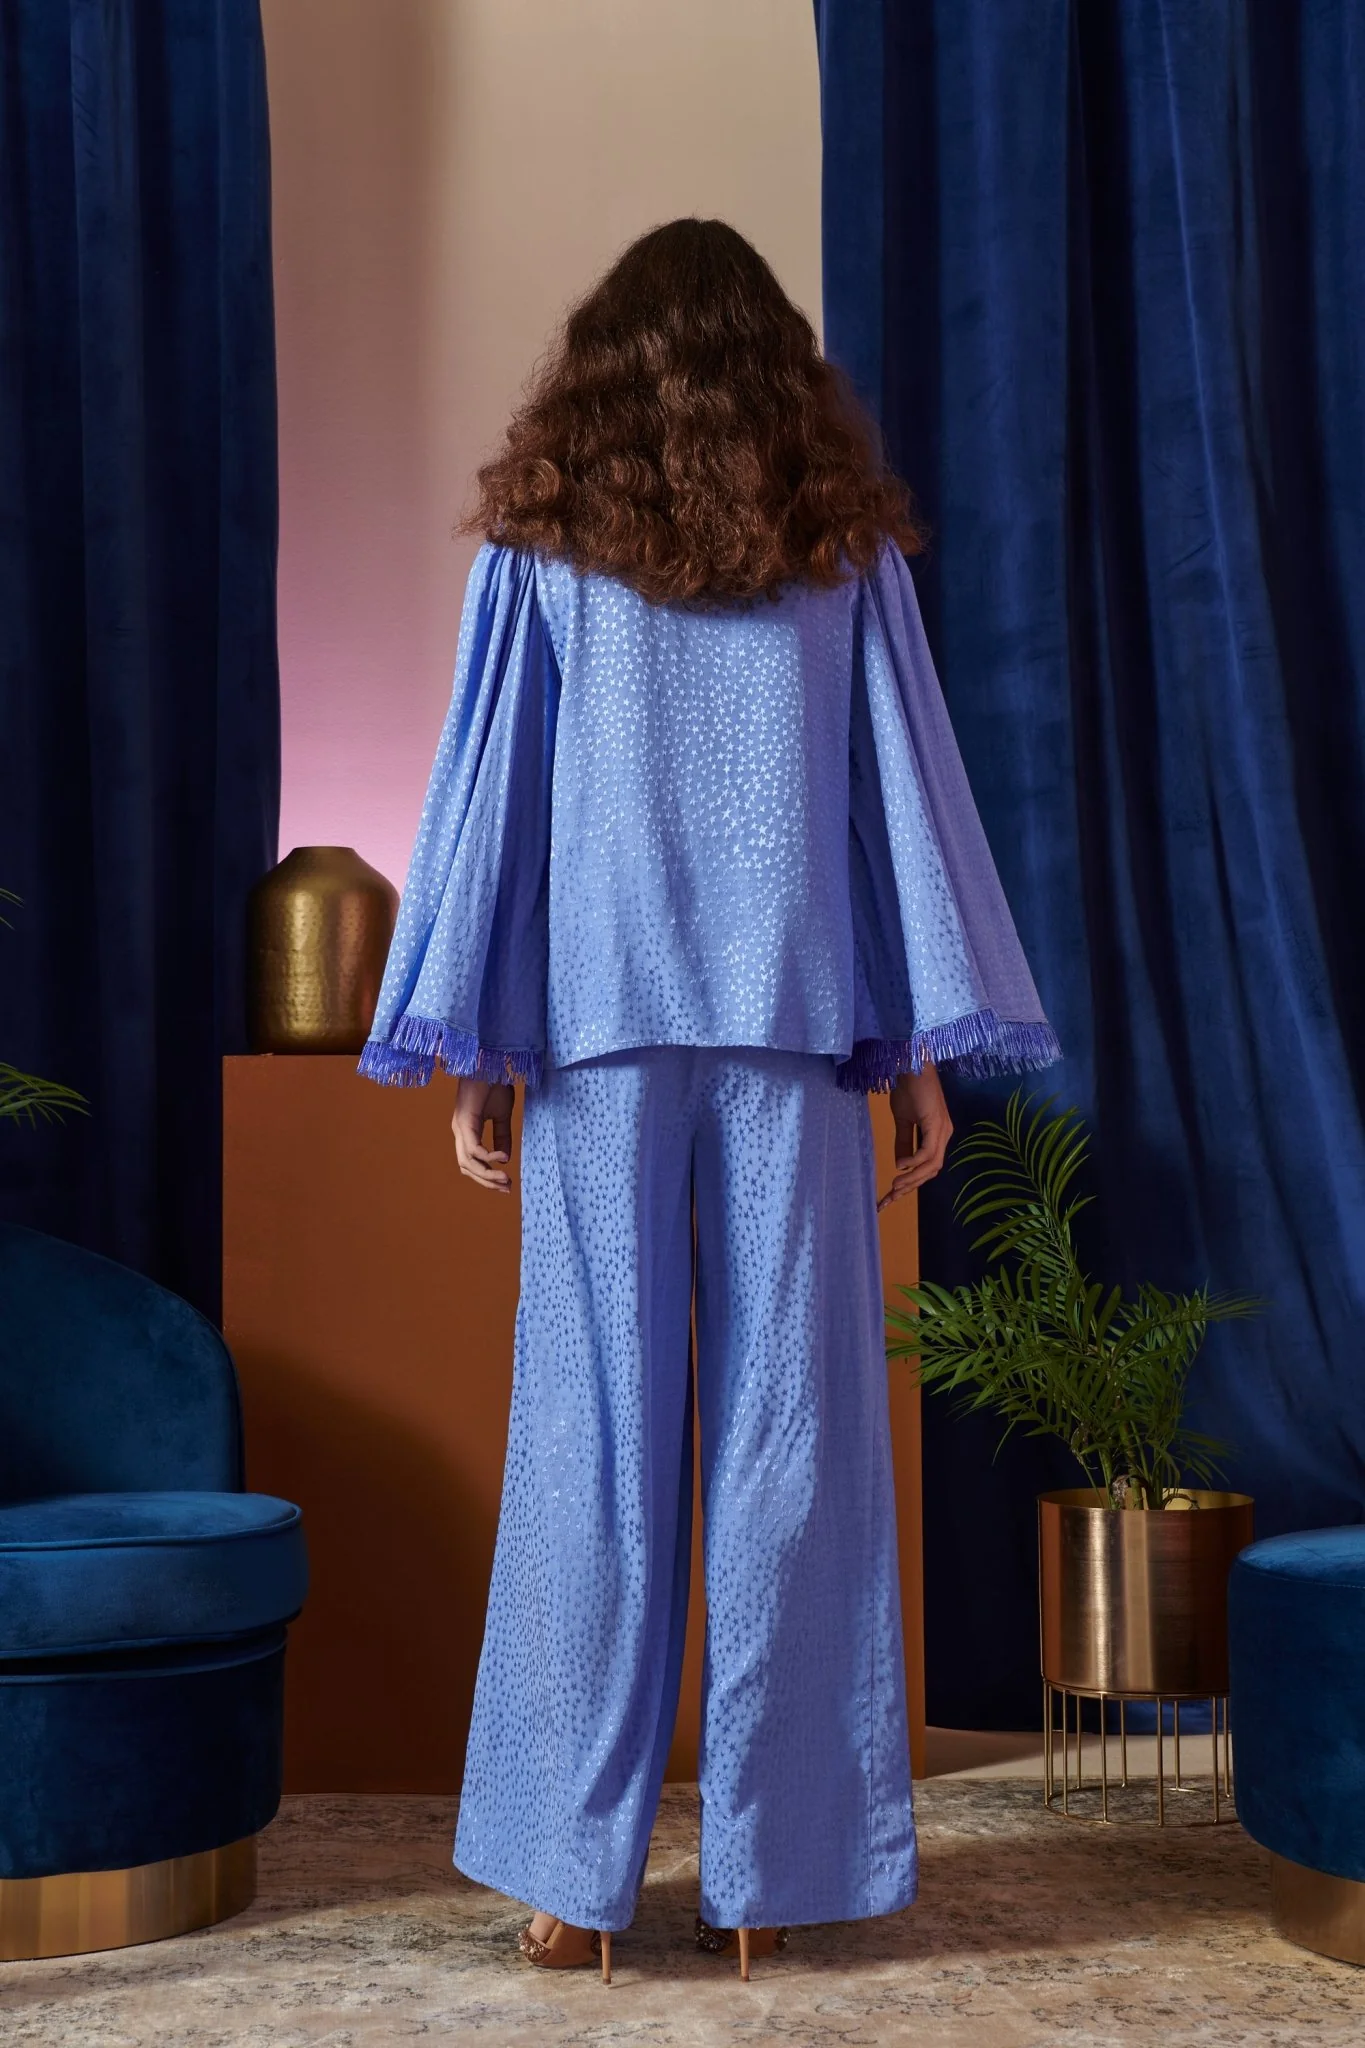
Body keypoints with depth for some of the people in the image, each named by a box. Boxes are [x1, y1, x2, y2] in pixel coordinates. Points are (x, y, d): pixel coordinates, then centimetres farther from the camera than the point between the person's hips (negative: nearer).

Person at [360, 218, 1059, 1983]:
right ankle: (767, 1871, 8)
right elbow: (899, 791, 5)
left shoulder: (540, 539, 6)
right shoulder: (844, 541, 8)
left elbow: (492, 789, 3)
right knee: (787, 1432, 3)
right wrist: (921, 1048, 7)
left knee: (595, 1439, 2)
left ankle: (577, 1876, 6)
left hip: (601, 1032, 0)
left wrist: (473, 1053, 6)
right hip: (795, 1033, 1)